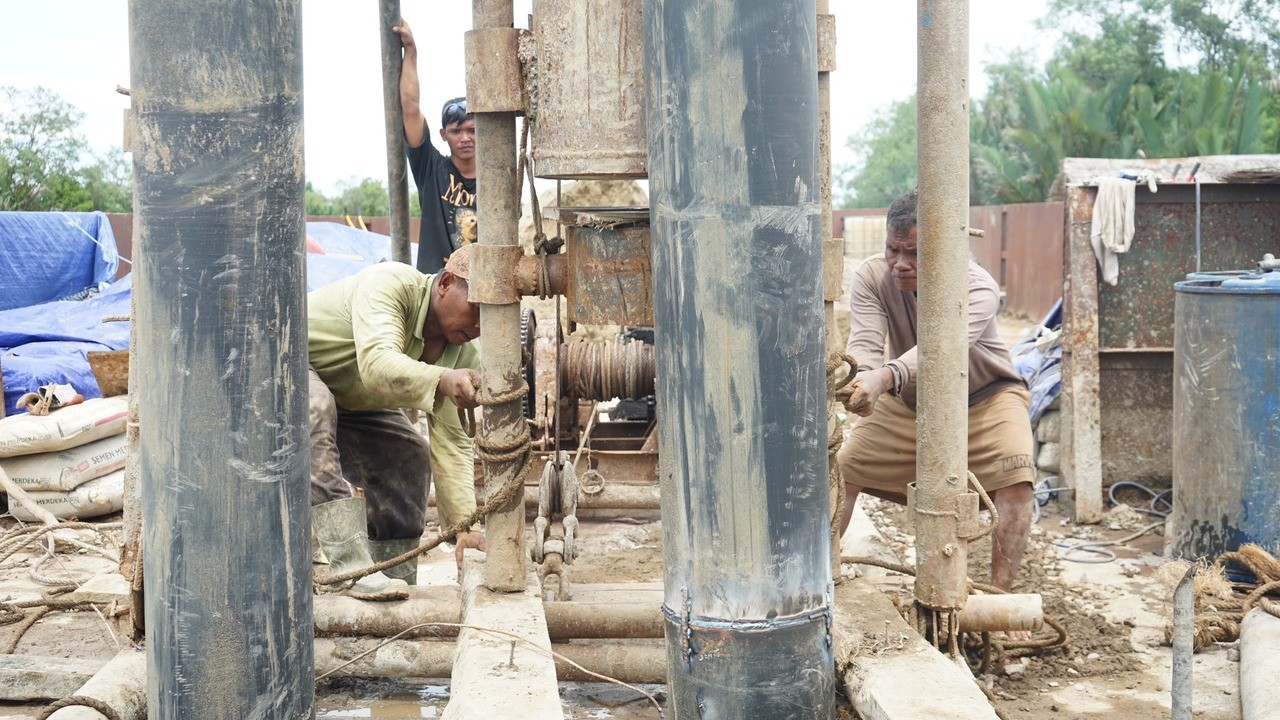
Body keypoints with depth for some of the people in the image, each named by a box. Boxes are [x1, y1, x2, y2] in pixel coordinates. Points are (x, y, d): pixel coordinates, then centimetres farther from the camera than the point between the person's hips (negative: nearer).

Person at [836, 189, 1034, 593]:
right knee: (840, 471, -3)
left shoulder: (978, 288, -32)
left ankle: (1000, 594, -18)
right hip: (907, 402, 3)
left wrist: (884, 378, -71)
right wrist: (857, 376, -60)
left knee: (1015, 483, -26)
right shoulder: (872, 277, -21)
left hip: (986, 396, -3)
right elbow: (864, 343, -35)